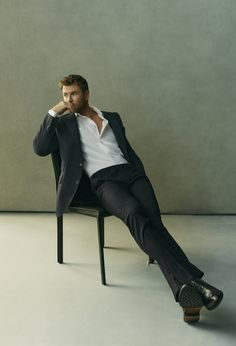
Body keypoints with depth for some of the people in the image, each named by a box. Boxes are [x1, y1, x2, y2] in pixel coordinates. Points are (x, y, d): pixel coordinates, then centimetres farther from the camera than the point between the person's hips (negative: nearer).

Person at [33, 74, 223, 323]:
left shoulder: (112, 118, 28)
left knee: (152, 219, -26)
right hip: (102, 180, -3)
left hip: (129, 172, 4)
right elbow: (39, 148, 8)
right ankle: (190, 282, -46)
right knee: (135, 214, -34)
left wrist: (142, 177, 7)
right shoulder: (65, 124, 20)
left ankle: (186, 292, -39)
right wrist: (54, 113, 5)